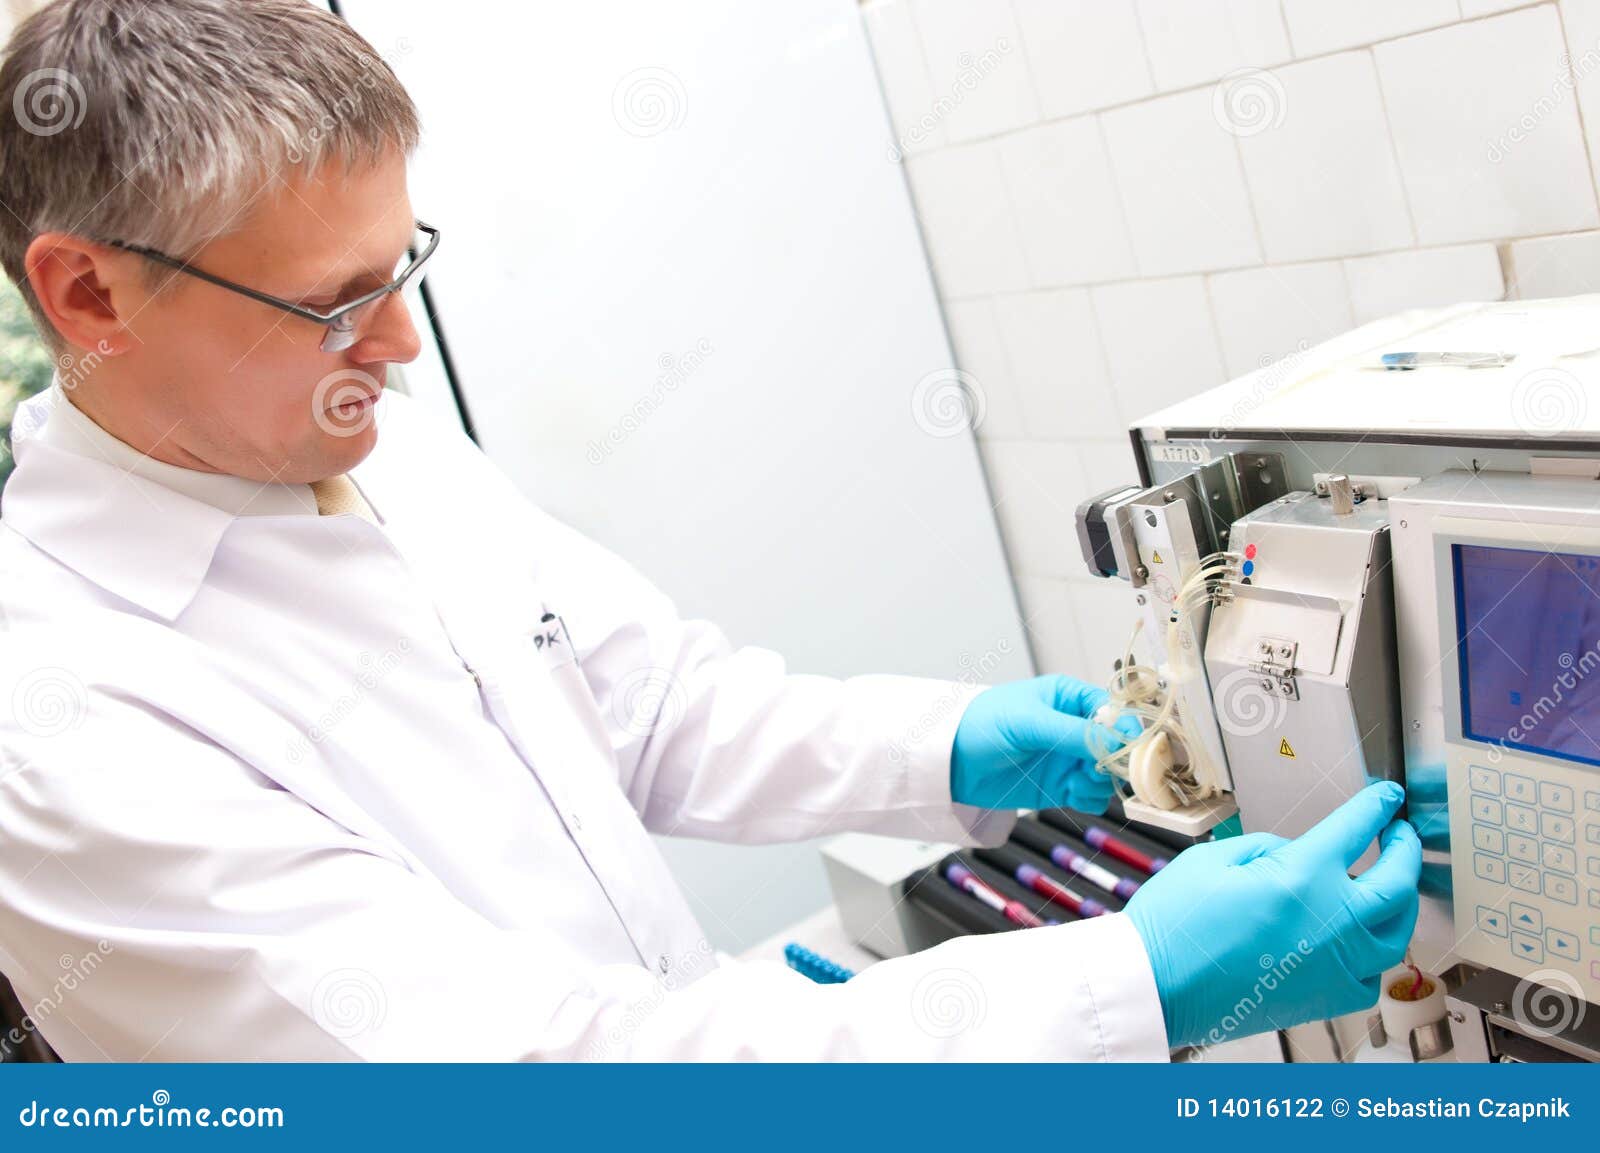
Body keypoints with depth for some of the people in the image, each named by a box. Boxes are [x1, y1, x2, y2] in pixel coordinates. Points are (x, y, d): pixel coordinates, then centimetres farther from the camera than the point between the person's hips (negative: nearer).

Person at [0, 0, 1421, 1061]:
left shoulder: (395, 450, -4)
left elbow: (654, 700, 4)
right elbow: (526, 1070, -32)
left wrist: (943, 747, -13)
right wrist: (1139, 988, -34)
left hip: (681, 1012, 6)